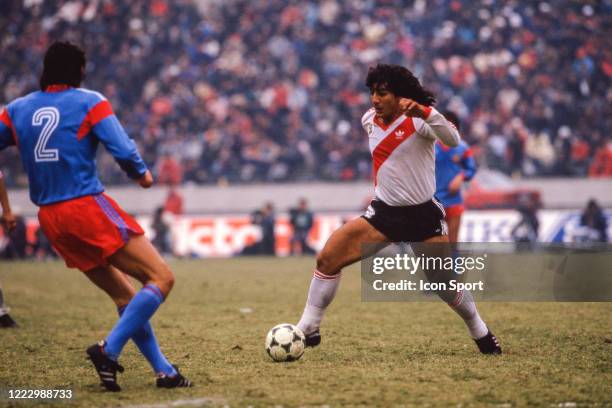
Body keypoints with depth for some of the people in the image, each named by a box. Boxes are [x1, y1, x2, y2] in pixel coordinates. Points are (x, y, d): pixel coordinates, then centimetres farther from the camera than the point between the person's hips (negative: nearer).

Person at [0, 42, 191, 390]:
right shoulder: (90, 102, -4)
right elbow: (123, 150, -12)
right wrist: (142, 173, 7)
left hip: (50, 218, 7)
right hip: (88, 207, -7)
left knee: (125, 295, 16)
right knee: (161, 278, -5)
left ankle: (164, 371, 15)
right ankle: (109, 350, -15)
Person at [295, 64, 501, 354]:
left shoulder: (418, 119, -15)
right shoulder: (369, 120, 2)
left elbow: (452, 140, -34)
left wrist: (424, 112, -45)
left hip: (424, 215, -4)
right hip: (385, 211, 4)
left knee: (446, 285, -1)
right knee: (327, 258, -12)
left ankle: (481, 333, 26)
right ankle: (307, 330, -3)